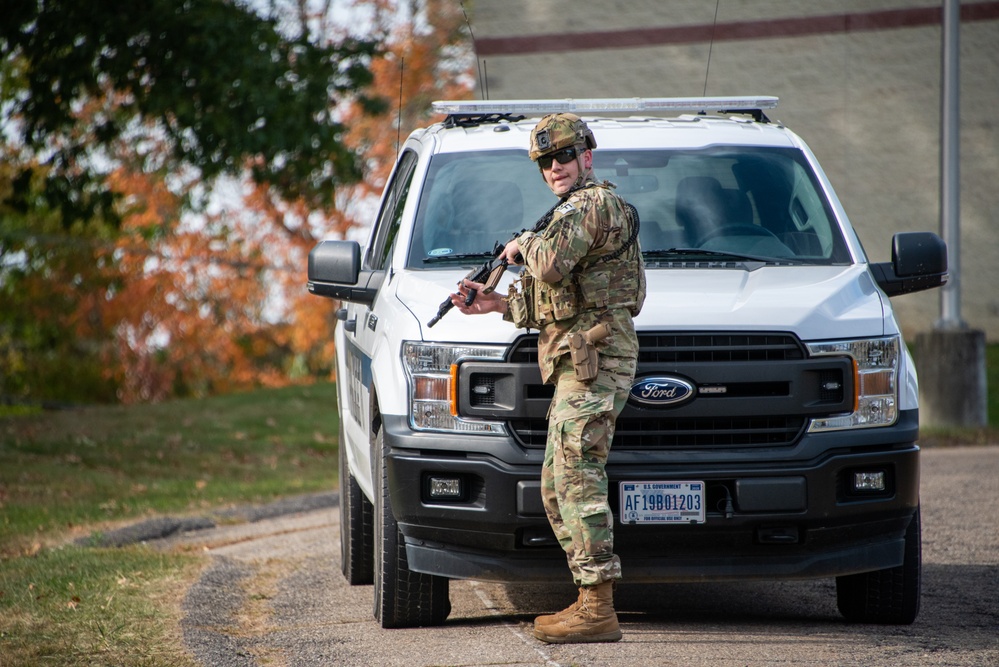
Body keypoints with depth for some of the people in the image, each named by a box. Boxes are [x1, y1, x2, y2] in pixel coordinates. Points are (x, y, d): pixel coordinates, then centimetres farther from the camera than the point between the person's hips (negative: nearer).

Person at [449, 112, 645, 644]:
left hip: (593, 360, -11)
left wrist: (525, 245, -7)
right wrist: (496, 304, 22)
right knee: (558, 485, 12)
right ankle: (591, 599, 12)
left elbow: (551, 266, -27)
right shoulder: (577, 211, 25)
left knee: (577, 478, -14)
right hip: (577, 365, 11)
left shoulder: (591, 205, -9)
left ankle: (597, 610, -18)